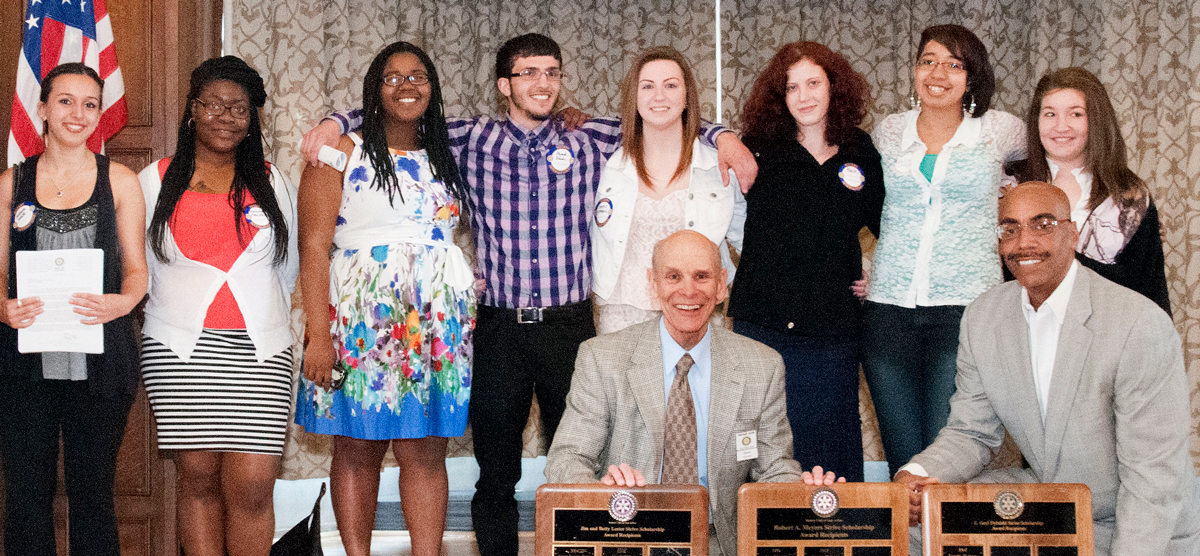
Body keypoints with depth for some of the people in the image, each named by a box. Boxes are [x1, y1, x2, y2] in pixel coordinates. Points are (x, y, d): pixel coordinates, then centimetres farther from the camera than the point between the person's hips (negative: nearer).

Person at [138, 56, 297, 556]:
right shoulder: (155, 181, 11)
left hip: (259, 350, 0)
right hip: (179, 350, 0)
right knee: (198, 479, 0)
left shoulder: (273, 184, 14)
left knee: (252, 486, -9)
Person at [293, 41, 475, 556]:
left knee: (426, 452, 1)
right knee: (357, 450, 1)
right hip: (360, 325, -3)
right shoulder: (342, 152, 3)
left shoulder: (444, 160, 17)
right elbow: (313, 246, -5)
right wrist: (318, 335, -13)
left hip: (436, 327, 3)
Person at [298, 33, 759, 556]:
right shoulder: (475, 139, 4)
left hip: (570, 324, 0)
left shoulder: (589, 140, 5)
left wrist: (723, 137, -3)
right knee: (496, 472, 8)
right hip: (499, 329, 0)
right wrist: (335, 123, -3)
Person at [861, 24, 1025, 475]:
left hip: (966, 307, -2)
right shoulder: (888, 132, 11)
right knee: (902, 456, 3)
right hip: (889, 308, 3)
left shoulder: (998, 130, 4)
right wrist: (859, 268, 16)